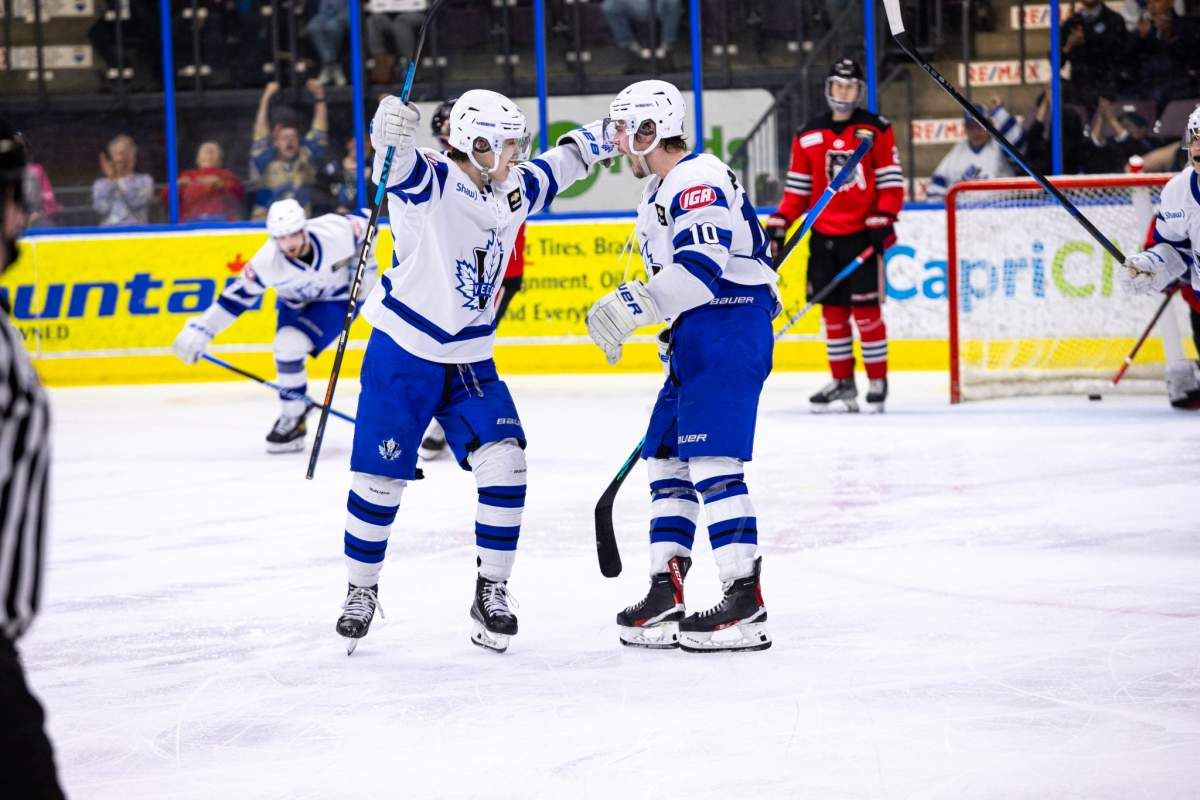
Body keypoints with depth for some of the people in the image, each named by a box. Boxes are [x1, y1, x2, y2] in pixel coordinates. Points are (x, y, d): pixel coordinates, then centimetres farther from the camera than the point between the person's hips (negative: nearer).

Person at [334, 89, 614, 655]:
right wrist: (390, 134, -60)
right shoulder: (430, 182, -16)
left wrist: (599, 140, 33)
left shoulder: (511, 194, 6)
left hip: (470, 363, 5)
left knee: (504, 464, -10)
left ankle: (491, 592, 1)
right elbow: (397, 162, -39)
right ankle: (361, 591, 20)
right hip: (402, 356, -5)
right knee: (380, 478, 0)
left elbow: (553, 169, 27)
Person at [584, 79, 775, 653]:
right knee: (666, 458, 11)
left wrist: (630, 306, -29)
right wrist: (672, 336, 26)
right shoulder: (659, 195, 20)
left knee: (711, 460, -16)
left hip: (731, 329, -11)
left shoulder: (698, 180, -14)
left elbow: (703, 266, -27)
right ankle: (665, 597, 14)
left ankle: (746, 604, -17)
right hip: (697, 338, 11)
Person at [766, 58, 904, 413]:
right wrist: (778, 226, 1)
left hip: (862, 236, -4)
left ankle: (878, 382, 2)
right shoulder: (808, 135, 9)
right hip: (824, 237, 4)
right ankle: (843, 384, 12)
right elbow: (797, 190, 11)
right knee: (833, 310, 5)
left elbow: (891, 183, -3)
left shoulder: (877, 130, 0)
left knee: (865, 309, -6)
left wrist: (882, 222, -15)